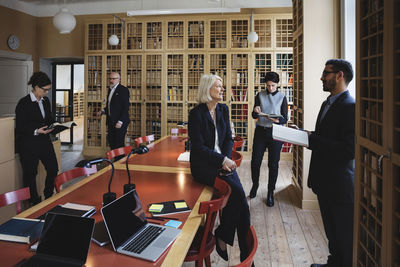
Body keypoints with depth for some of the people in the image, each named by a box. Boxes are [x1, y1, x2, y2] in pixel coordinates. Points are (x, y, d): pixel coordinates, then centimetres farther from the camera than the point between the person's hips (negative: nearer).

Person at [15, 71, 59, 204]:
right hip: (28, 144, -6)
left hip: (44, 141, 6)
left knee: (53, 168, 4)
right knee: (30, 173, 6)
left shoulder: (46, 101, 8)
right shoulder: (24, 103, -12)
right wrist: (36, 131, -26)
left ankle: (48, 196, 24)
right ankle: (35, 201, 21)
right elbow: (20, 127, -13)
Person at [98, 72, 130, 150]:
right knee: (111, 141, 10)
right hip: (111, 121, 8)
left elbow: (126, 107, -15)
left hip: (120, 122, -8)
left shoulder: (123, 90, -10)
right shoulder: (110, 89, 15)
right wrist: (103, 111, 6)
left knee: (119, 143, -4)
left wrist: (120, 122, -20)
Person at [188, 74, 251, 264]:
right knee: (236, 191, -25)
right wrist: (222, 160, -17)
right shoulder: (196, 113, -9)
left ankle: (246, 251, -5)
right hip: (203, 165, -5)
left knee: (239, 196, -16)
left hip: (222, 160, 5)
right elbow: (198, 147, -12)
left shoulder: (223, 110, 10)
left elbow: (229, 139, 11)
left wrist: (227, 158, -7)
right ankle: (222, 238, -4)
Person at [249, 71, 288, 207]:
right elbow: (254, 116, 5)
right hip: (260, 131, 2)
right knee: (255, 161, 2)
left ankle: (270, 192, 17)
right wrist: (255, 111, -18)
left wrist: (277, 120, -23)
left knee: (273, 164, 3)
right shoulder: (260, 95, 6)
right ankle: (255, 185, 27)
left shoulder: (282, 97, 1)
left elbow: (285, 119, -1)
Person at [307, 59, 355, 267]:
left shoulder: (351, 107, -19)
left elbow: (349, 149, -27)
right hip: (325, 181, 9)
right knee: (332, 233, 25)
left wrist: (312, 139, -23)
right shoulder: (327, 103, 12)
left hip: (341, 184, -9)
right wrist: (305, 135, -2)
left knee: (345, 238, 8)